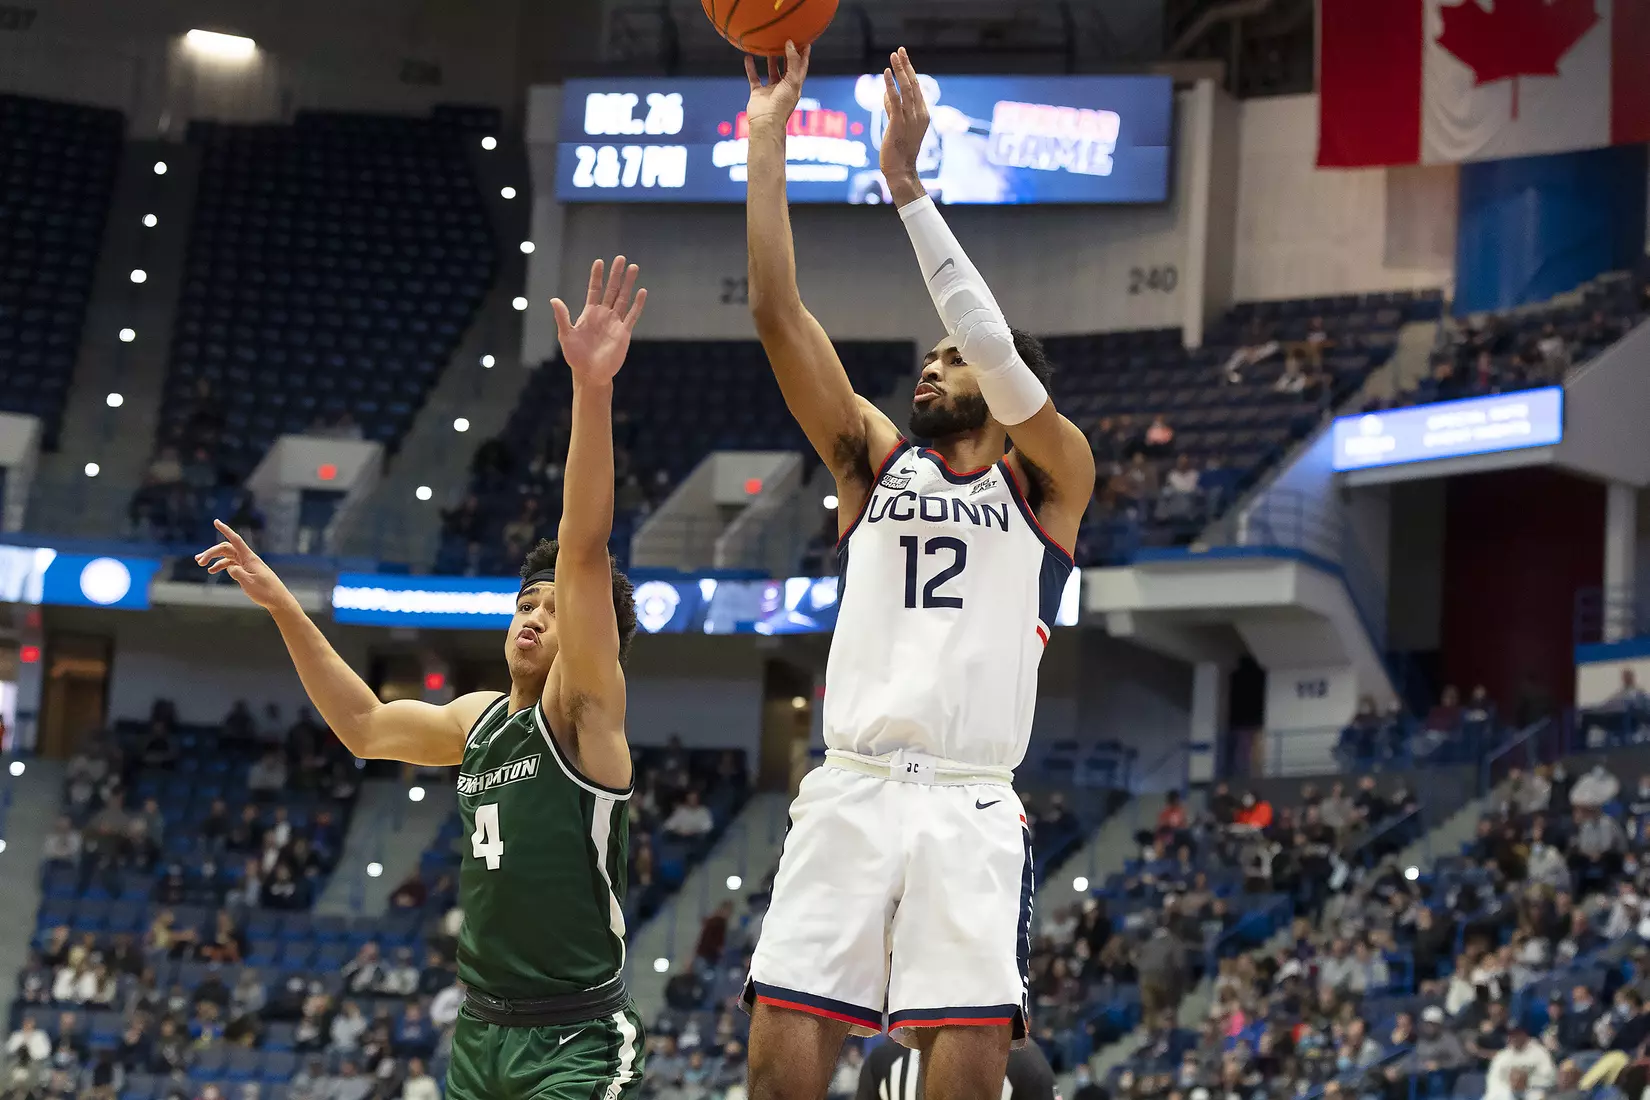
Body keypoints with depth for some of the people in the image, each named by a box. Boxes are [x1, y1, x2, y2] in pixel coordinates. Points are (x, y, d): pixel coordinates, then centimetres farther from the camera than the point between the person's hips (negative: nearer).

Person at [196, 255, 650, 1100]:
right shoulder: (481, 719, 13)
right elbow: (365, 727, 29)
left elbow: (584, 553, -21)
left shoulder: (583, 710, -8)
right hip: (480, 1032, 8)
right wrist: (283, 608, 25)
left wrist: (592, 392, -34)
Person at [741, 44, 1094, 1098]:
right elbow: (779, 313, 10)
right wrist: (767, 138, 4)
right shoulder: (875, 459, 20)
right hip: (847, 799, 3)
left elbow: (995, 348, -8)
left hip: (970, 813, -3)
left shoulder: (1050, 478, 11)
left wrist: (906, 179, -10)